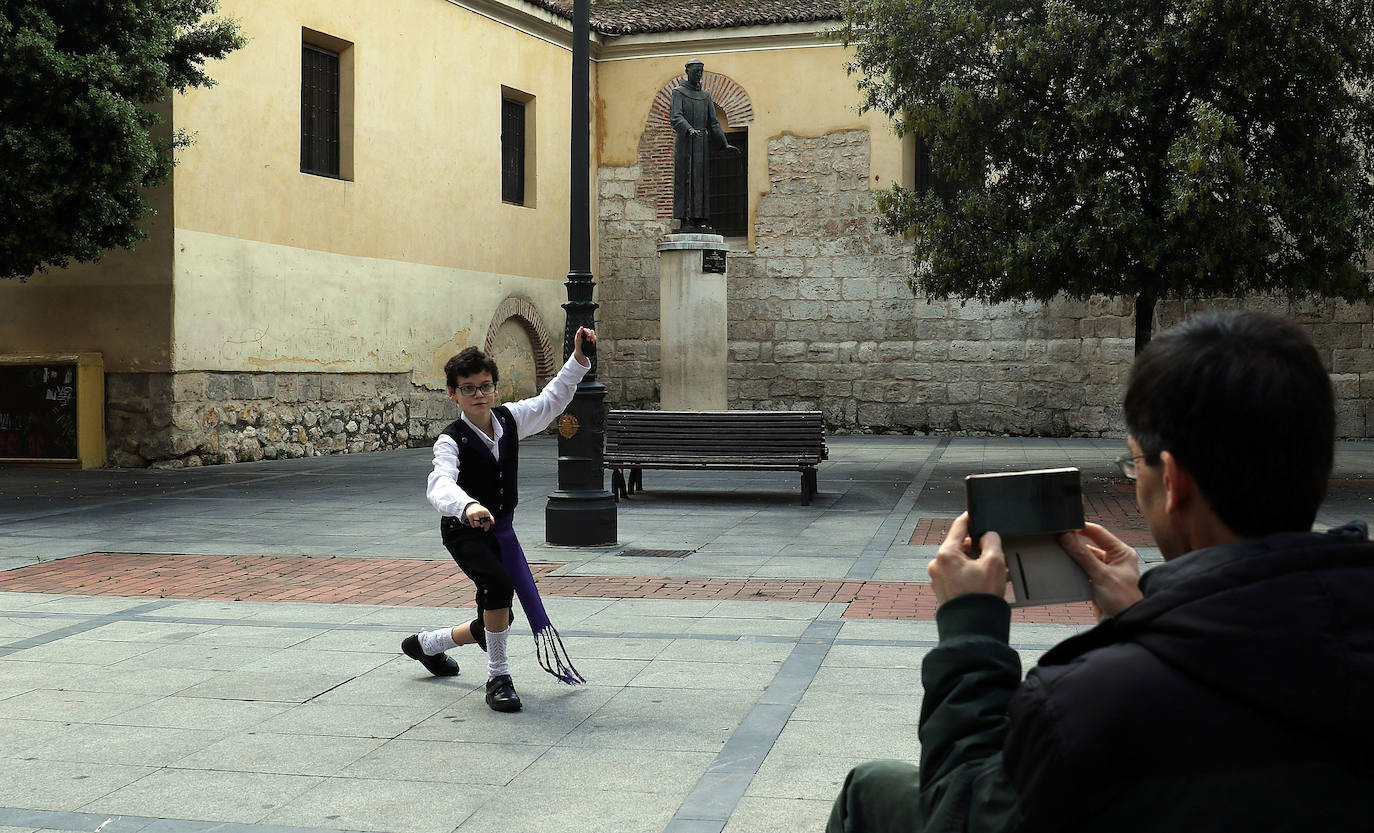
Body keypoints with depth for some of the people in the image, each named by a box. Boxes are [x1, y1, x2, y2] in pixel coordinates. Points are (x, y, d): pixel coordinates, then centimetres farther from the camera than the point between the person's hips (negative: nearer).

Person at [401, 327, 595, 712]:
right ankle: (498, 678, -17)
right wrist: (466, 506, -63)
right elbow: (440, 483, -42)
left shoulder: (510, 418, -5)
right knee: (498, 585, -34)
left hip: (500, 529, 6)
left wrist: (578, 359, -3)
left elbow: (552, 398, 8)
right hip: (463, 531, -6)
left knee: (494, 622, 12)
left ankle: (426, 644, 41)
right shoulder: (451, 440, -23)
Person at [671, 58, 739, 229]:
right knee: (685, 179, -9)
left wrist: (724, 144, 7)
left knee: (701, 180, 1)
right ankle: (685, 220, -12)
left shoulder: (706, 96, 19)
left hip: (702, 144, 5)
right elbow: (675, 117, -13)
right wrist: (689, 130, -32)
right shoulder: (678, 92, 2)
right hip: (685, 142, -5)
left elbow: (713, 123, 16)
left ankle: (700, 219, 0)